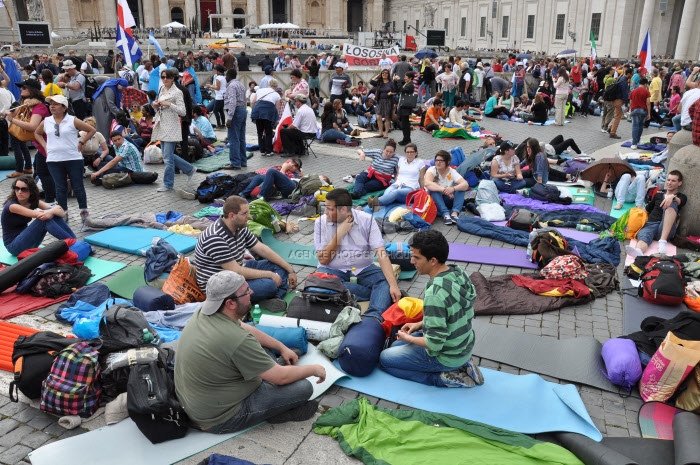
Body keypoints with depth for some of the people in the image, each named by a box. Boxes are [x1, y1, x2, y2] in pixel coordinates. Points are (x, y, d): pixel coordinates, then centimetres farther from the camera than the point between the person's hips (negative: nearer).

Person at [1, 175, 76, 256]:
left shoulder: (34, 201, -1)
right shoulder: (12, 205, -19)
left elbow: (62, 212, -16)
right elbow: (38, 214, -32)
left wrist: (51, 211, -36)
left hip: (27, 241, 6)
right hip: (14, 246, -6)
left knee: (50, 215, -13)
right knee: (44, 219, -26)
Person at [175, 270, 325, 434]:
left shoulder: (203, 312, -8)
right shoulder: (237, 341, -33)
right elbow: (281, 377, -21)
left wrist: (282, 347, 13)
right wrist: (314, 369, -4)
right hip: (218, 419, -8)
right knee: (303, 388, -10)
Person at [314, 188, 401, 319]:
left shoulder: (367, 220, -10)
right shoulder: (321, 222, -6)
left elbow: (381, 254, -17)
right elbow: (323, 260, -9)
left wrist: (393, 285, -28)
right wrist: (339, 233, -17)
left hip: (363, 270, 1)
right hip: (333, 271, 0)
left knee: (385, 280, -27)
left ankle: (374, 317, -50)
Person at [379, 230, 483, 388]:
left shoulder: (435, 294, -33)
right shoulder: (458, 272, -7)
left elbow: (434, 344, -27)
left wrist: (408, 338, -8)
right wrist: (421, 324, 8)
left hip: (446, 356, -8)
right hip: (464, 346, 8)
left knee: (385, 358, 9)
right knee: (397, 346, 25)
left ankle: (443, 378, 0)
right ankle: (460, 365, 13)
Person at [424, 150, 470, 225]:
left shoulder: (452, 172, -6)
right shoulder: (432, 170, -11)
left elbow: (466, 184, -21)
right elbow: (427, 183, -33)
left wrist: (453, 188, -41)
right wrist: (443, 190, -44)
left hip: (449, 200, 2)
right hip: (435, 200, -2)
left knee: (460, 188, -22)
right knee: (434, 190, -32)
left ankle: (455, 213, -37)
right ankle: (445, 214, -41)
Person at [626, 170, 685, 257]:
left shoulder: (682, 197, 18)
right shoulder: (658, 195, 31)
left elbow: (678, 202, -7)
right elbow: (647, 210, 34)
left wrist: (672, 197, -32)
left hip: (666, 229, -2)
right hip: (650, 224, 2)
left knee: (671, 204, -28)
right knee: (643, 235, -34)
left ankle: (663, 241, -44)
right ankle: (638, 252, -72)